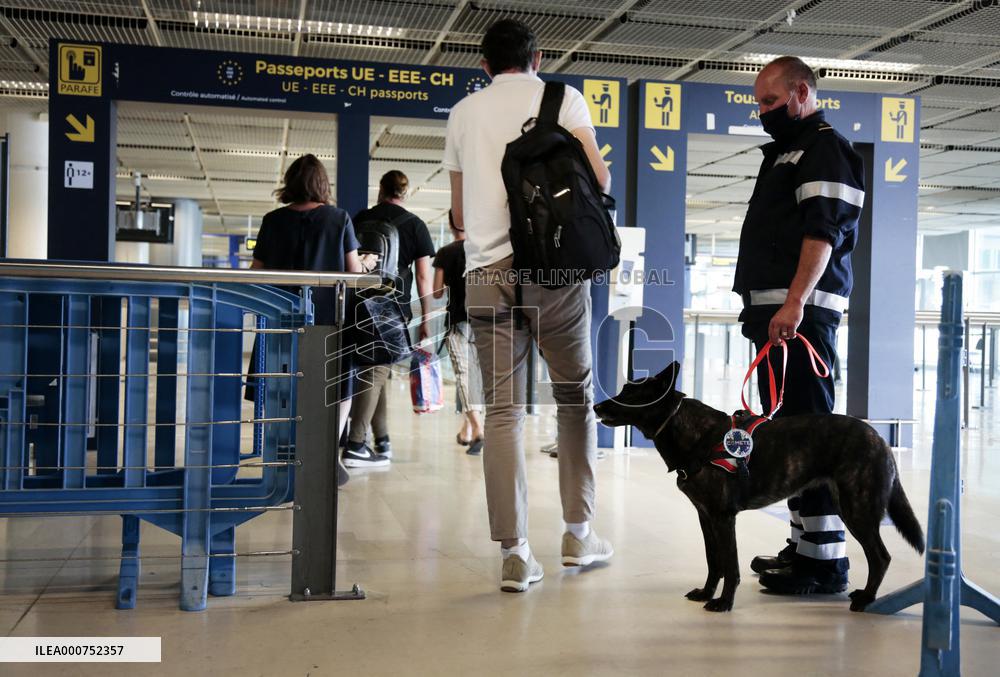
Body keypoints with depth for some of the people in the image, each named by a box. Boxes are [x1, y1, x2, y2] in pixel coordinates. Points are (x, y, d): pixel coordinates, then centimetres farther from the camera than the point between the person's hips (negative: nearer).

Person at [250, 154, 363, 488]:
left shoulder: (273, 221, 2)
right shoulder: (339, 219, -2)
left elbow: (256, 272, 4)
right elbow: (355, 271, -1)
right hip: (329, 317, -1)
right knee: (339, 389, 13)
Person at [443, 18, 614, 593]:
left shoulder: (463, 113, 18)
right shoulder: (563, 98, 8)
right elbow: (597, 180, -3)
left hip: (487, 273, 2)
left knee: (503, 411, 1)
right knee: (576, 397, 12)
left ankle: (515, 554, -2)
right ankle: (579, 533, 15)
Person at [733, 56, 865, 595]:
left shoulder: (825, 148, -3)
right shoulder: (784, 152, 27)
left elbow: (824, 232, -16)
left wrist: (795, 303, -25)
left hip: (801, 312, -10)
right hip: (775, 312, 10)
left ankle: (825, 560, -7)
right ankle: (803, 545, 17)